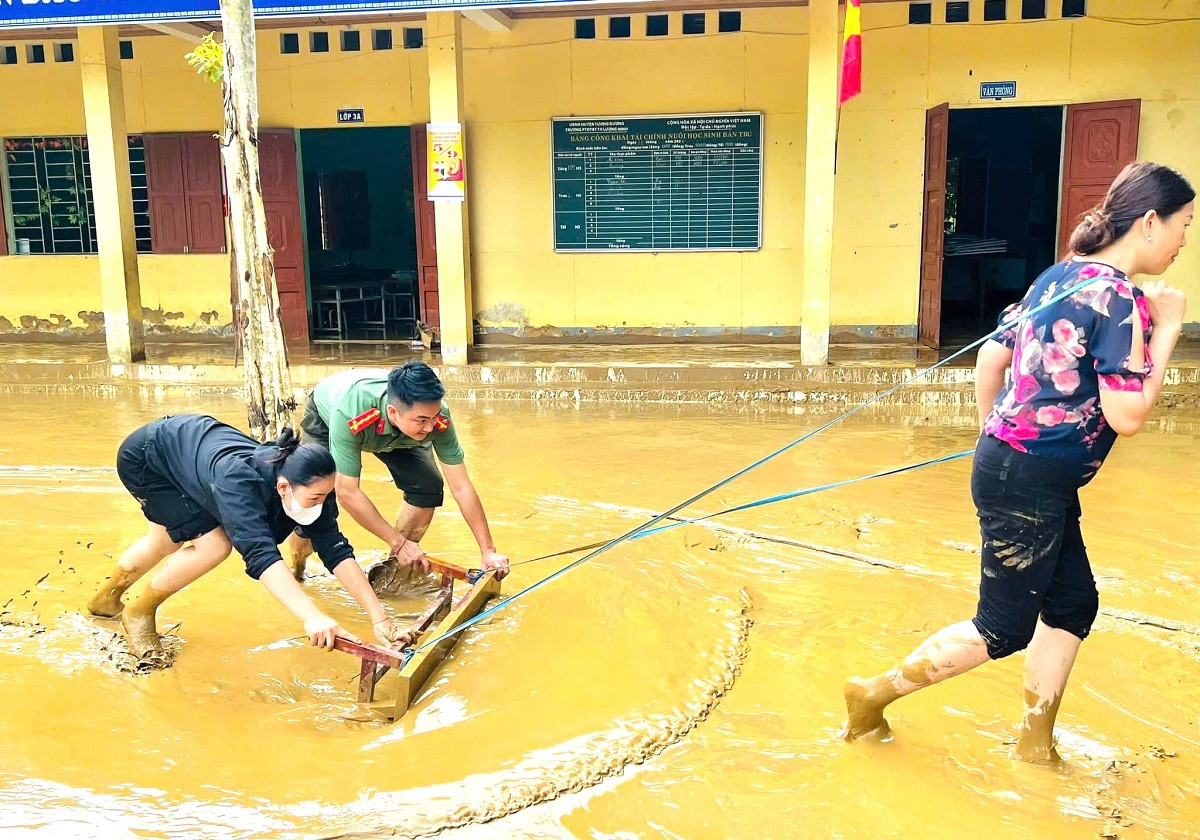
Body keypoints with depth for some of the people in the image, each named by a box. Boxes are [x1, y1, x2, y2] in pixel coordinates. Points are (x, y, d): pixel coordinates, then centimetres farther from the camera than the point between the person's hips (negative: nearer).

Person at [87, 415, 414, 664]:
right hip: (142, 456, -7)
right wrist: (312, 616, -67)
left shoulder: (308, 487, -26)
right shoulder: (239, 482, -44)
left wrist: (379, 617, -35)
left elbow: (337, 551, -27)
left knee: (166, 541, 26)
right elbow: (260, 554, -56)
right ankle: (139, 613, 5)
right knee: (214, 542, -20)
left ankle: (105, 599, 55)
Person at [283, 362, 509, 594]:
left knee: (428, 487, -18)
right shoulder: (349, 416, -47)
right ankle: (295, 558, 15)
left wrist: (488, 551, -29)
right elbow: (347, 491, -39)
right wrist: (399, 542, -35)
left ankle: (392, 572, 3)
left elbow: (461, 488, -29)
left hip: (394, 435, 3)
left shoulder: (436, 414, -37)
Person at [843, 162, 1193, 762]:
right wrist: (1166, 331, -11)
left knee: (1073, 604, 18)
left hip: (1010, 463, 9)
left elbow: (990, 357, 13)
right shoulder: (1120, 297, -17)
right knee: (1003, 630, 6)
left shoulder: (1062, 275, 9)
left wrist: (993, 436, 22)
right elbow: (1126, 416, -20)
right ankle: (875, 694, 18)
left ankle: (1036, 740, 30)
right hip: (1029, 484, -9)